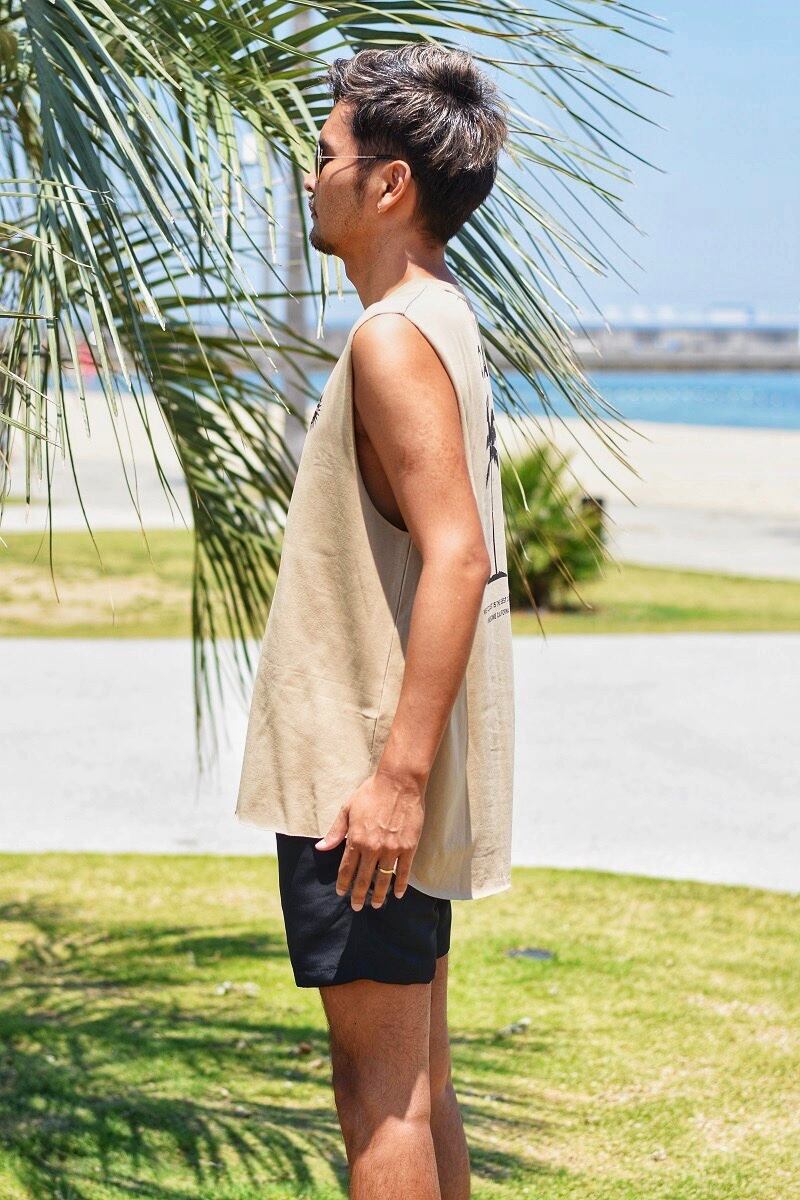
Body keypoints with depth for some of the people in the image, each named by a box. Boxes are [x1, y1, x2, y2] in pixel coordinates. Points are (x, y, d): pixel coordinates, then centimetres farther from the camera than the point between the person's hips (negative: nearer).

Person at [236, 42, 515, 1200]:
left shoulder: (395, 336, -16)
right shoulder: (446, 321, 14)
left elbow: (455, 555, -25)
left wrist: (396, 774, -26)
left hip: (366, 781, -10)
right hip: (392, 765, 10)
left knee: (380, 1085, -5)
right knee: (417, 1079, 16)